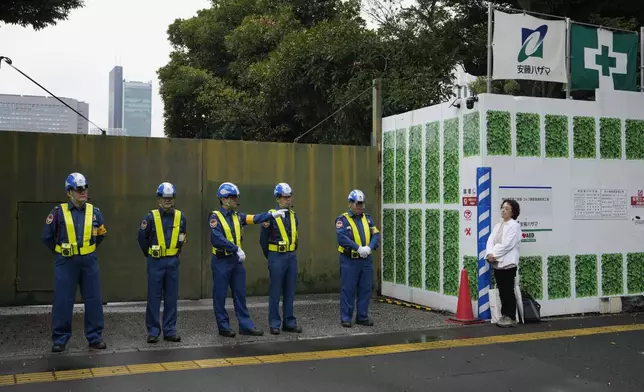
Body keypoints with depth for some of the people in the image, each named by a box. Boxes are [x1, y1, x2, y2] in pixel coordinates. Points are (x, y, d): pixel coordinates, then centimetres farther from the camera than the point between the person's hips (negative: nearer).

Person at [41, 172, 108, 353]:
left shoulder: (94, 212, 2)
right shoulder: (58, 212, -7)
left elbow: (101, 234, 19)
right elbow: (47, 237, 3)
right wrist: (60, 251, 7)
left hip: (89, 261, 3)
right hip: (65, 262, -3)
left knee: (93, 300, 5)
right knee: (63, 301, 2)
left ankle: (95, 337, 16)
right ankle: (60, 339, 13)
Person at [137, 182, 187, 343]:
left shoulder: (180, 217, 3)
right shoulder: (151, 216, -7)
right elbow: (142, 238, 3)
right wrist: (150, 254, 10)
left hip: (173, 262, 3)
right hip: (156, 262, -3)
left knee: (171, 297, 7)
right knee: (154, 297, 1)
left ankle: (170, 330, 15)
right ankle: (153, 331, 10)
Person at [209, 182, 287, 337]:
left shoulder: (237, 216, 9)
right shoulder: (215, 217, -11)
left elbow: (255, 218, 0)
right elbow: (217, 239, -22)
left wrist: (273, 214, -9)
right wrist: (237, 249, -23)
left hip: (237, 261, 7)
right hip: (221, 261, -6)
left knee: (240, 295, 9)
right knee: (220, 296, 4)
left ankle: (246, 325, 14)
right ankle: (223, 327, 14)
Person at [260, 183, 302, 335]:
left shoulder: (294, 215, 9)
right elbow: (263, 239, -1)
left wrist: (291, 253, 14)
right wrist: (270, 257, 7)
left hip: (292, 256, 5)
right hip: (277, 257, -5)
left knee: (290, 291, 10)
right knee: (275, 292, 1)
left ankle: (289, 322, 18)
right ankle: (274, 324, 9)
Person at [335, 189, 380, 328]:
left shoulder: (367, 218, 11)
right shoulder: (342, 219, -5)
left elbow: (376, 235, 3)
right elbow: (341, 237, -20)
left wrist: (369, 247, -16)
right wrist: (358, 248, -25)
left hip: (366, 260, 5)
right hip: (349, 260, -5)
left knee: (365, 289, 9)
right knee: (348, 290, 1)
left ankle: (362, 317, 20)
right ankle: (346, 318, 10)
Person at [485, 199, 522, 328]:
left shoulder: (515, 225, -5)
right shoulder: (498, 225, 17)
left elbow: (507, 244, -15)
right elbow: (490, 240, 6)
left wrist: (494, 254, -13)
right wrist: (489, 253, -11)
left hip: (508, 263, -6)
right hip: (497, 263, 6)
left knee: (508, 291, -2)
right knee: (502, 291, 9)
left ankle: (511, 317, 5)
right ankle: (504, 315, 16)